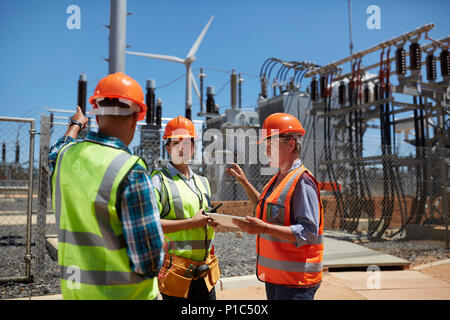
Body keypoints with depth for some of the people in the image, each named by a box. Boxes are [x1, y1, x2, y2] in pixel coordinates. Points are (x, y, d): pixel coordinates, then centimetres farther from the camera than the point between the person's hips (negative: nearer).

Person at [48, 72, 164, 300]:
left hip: (73, 290, 6)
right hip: (125, 293, -6)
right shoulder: (131, 170, -23)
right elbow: (150, 261, -23)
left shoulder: (65, 156, -3)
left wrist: (75, 124, 42)